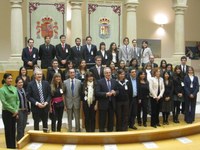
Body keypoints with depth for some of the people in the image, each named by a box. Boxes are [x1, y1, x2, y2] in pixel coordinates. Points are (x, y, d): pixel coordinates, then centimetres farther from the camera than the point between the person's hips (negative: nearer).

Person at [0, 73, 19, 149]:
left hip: (14, 113, 5)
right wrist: (13, 110, -14)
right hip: (7, 112, -4)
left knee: (13, 129, 11)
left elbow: (17, 100, 7)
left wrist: (16, 110, -4)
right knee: (8, 130, 3)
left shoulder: (14, 88, 5)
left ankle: (14, 146, 21)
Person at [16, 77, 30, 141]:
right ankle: (19, 140, 12)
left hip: (25, 110, 7)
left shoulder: (23, 90, 10)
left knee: (23, 126, 14)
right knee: (20, 126, 1)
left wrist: (28, 109, 15)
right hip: (19, 111, -7)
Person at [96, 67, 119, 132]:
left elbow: (117, 91, 11)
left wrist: (115, 92, -11)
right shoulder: (100, 82, -5)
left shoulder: (114, 81, 8)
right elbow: (97, 93, -12)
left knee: (111, 120, 12)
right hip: (103, 104, -4)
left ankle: (110, 131, 25)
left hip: (112, 104, 4)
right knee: (102, 120, 2)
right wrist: (106, 94, -22)